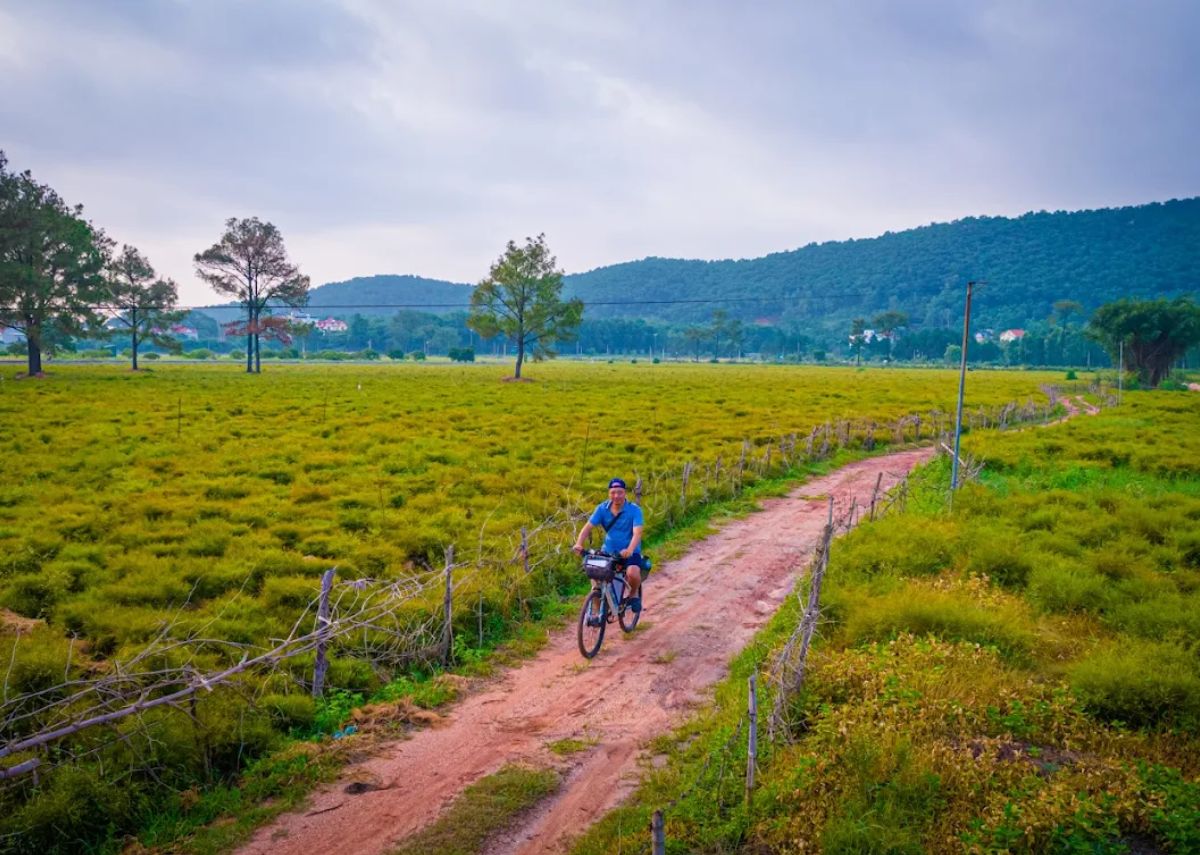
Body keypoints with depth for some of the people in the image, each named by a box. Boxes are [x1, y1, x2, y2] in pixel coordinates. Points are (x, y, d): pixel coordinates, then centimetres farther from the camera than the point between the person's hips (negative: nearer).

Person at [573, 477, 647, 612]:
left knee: (632, 573, -32)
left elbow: (637, 532, -25)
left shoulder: (634, 510, -14)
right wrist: (578, 543, -29)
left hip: (629, 553, -3)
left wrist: (630, 550, -44)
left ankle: (634, 594, 3)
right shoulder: (602, 508, -5)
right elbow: (588, 526, -11)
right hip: (608, 552, 3)